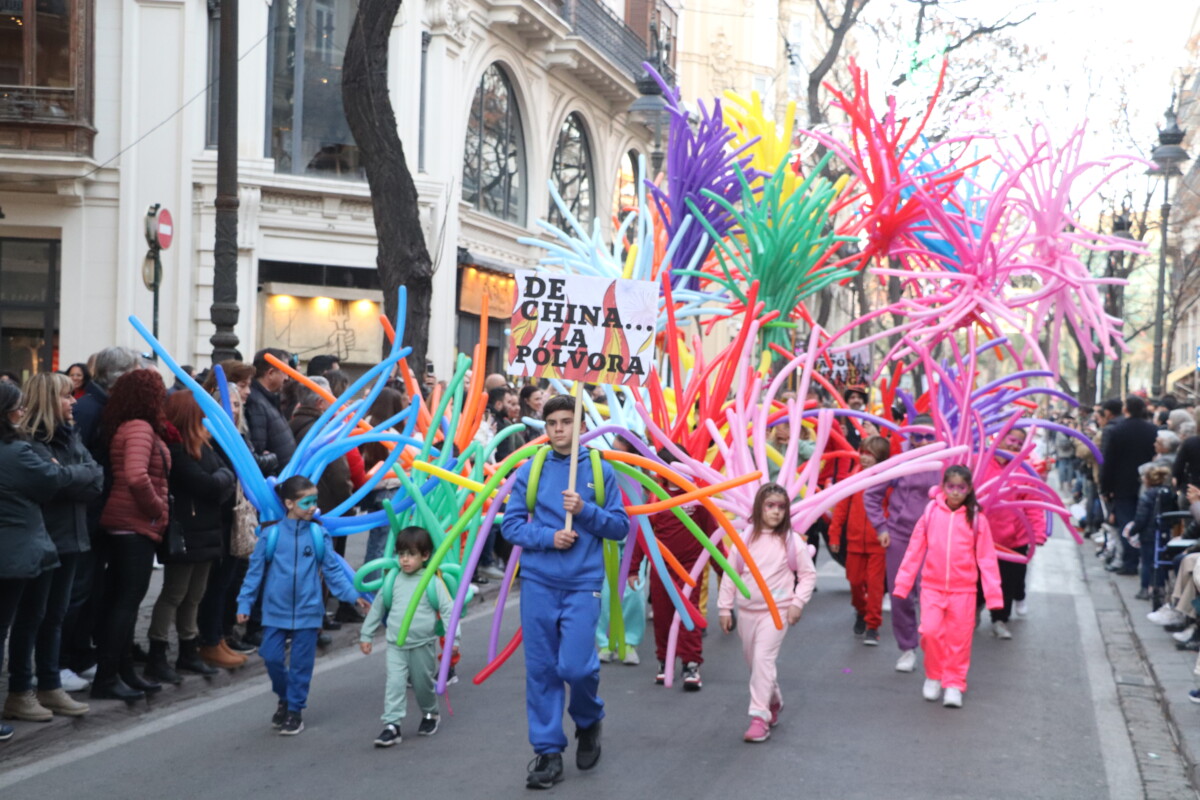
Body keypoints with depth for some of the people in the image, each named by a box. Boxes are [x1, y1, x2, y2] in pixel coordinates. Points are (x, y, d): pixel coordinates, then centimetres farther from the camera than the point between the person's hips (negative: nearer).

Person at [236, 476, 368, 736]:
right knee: (272, 657, 2)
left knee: (301, 663, 5)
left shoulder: (319, 535, -4)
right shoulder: (271, 534, -5)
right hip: (276, 610, 0)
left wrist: (353, 596, -5)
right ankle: (284, 699, 29)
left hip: (307, 610, 0)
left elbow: (333, 570, 2)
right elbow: (255, 570, 1)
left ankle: (295, 710, 20)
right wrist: (244, 604, 0)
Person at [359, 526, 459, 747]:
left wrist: (453, 637, -19)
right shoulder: (394, 581, 3)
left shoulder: (433, 582, -8)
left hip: (423, 645, -2)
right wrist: (366, 634, 14)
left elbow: (448, 609, -10)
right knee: (395, 683, -9)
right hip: (396, 645, 2)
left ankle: (430, 715, 37)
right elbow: (378, 607, 12)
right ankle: (392, 725, -9)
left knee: (423, 684, 12)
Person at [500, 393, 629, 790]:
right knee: (541, 669, 3)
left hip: (583, 584, -1)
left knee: (574, 666, -10)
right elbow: (511, 525, 3)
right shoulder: (530, 470, 3)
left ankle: (589, 721, 21)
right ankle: (547, 750, 15)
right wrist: (548, 537, -13)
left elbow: (620, 526, 3)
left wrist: (585, 511, -13)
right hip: (537, 582, 2)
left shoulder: (599, 470, 2)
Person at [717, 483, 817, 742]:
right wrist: (724, 607, 4)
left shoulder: (792, 541, -5)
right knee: (753, 660, 13)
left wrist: (798, 603, -7)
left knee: (763, 658, -16)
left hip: (777, 611, -4)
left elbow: (808, 574, 3)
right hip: (747, 610, 4)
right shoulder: (746, 538, 0)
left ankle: (760, 717, -15)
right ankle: (773, 703, 37)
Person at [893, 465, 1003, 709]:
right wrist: (903, 583, 2)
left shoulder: (976, 519, -3)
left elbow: (986, 558, -2)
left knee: (959, 638, 3)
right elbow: (915, 550, 2)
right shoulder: (931, 513, -1)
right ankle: (933, 676, 13)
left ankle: (954, 684, 19)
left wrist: (993, 593, -5)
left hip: (963, 590, 0)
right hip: (932, 587, 0)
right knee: (930, 631, -11)